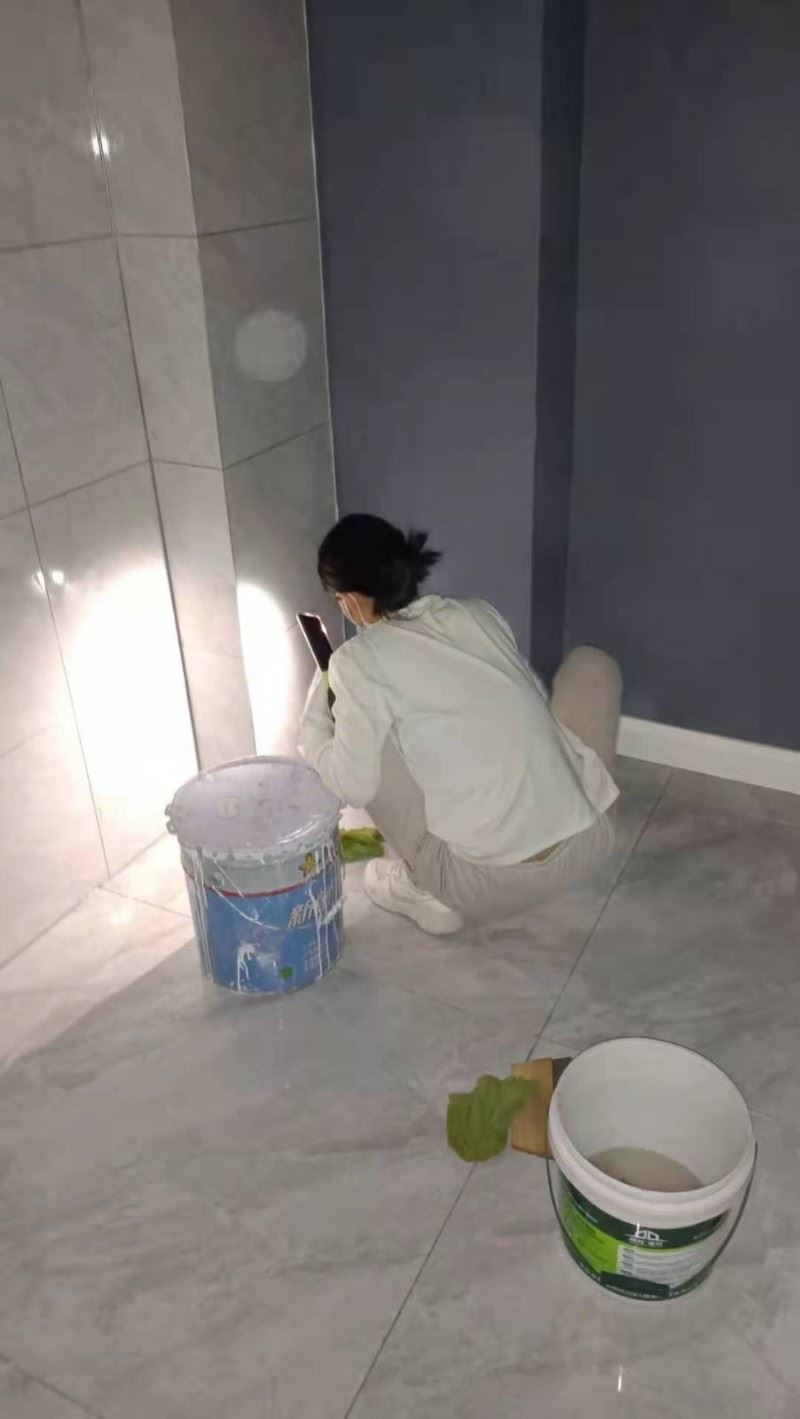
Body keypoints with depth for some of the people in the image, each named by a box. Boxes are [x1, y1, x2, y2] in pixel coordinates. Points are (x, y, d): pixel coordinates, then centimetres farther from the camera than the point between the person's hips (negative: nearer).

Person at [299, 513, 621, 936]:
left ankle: (428, 891, 14)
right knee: (592, 661, 23)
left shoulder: (360, 658, -5)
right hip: (588, 845, 4)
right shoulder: (480, 613, 10)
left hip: (491, 885, -4)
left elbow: (353, 787, -2)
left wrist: (315, 718, 16)